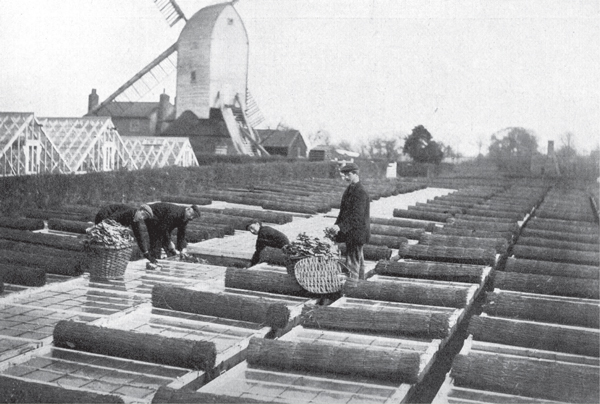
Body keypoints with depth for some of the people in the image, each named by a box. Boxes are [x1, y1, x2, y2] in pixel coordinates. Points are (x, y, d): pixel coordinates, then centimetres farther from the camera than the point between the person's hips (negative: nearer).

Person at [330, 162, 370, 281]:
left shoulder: (360, 192, -19)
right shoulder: (350, 189, 10)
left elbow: (357, 216, -25)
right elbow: (343, 211, 18)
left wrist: (341, 226, -31)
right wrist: (337, 225, 10)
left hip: (356, 232, -10)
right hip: (350, 232, 10)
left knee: (353, 261, -8)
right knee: (358, 260, 19)